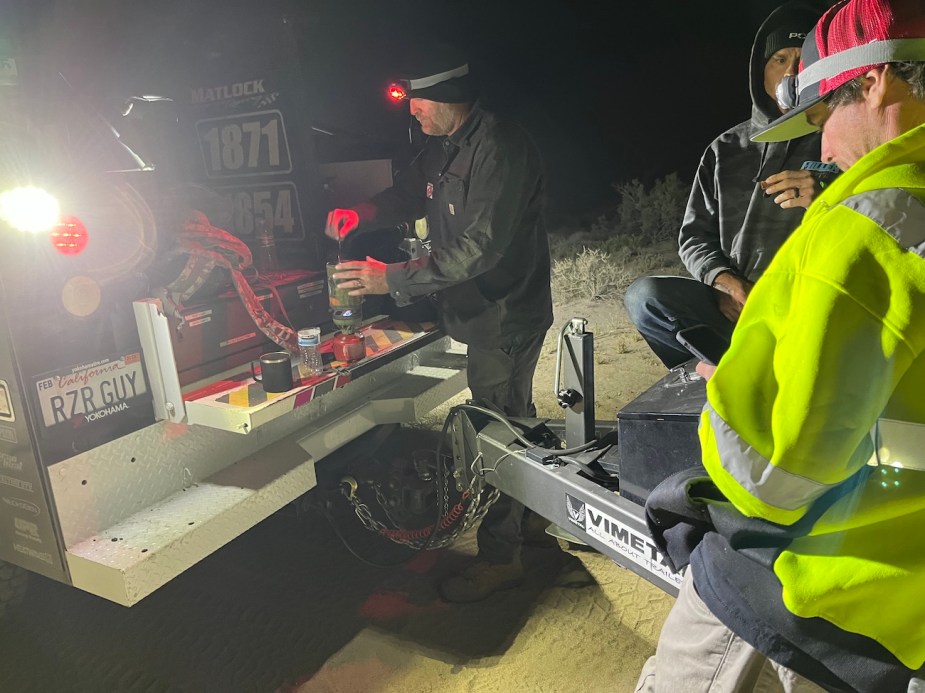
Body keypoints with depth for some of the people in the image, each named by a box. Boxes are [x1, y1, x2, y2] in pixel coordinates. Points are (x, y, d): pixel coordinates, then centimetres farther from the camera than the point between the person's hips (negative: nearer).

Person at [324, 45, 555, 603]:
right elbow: (411, 192, 20)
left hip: (506, 313, -10)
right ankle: (528, 510, 47)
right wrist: (359, 215, -1)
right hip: (481, 309, 10)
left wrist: (392, 278, -29)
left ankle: (500, 557, 15)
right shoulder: (445, 145, 7)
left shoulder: (500, 148, -24)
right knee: (513, 417, 24)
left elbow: (482, 246, -30)